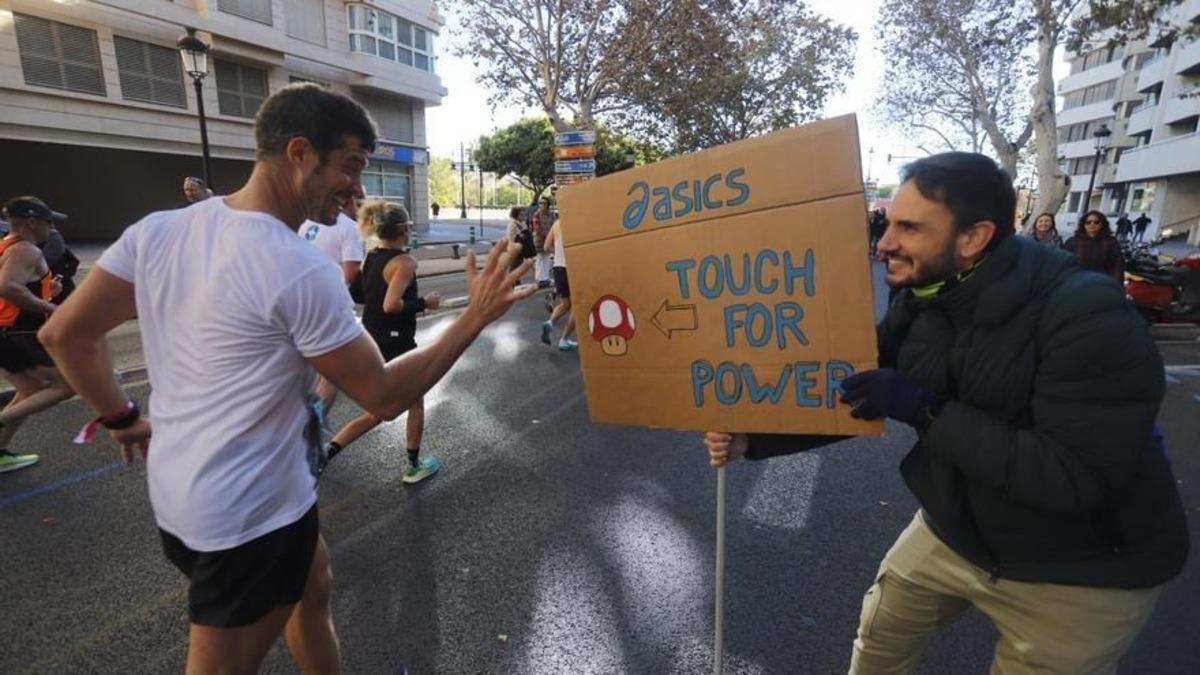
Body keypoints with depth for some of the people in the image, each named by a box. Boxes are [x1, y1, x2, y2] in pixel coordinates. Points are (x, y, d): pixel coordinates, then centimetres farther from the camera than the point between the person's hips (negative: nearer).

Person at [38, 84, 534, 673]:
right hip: (251, 514, -8)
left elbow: (64, 334, 4)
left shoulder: (158, 229, -3)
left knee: (313, 584, 28)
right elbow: (384, 397, -19)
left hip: (177, 492, 8)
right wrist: (474, 318, -16)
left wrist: (122, 418, 14)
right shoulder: (300, 270, -26)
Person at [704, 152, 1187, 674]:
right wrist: (752, 439, -13)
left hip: (1078, 572, -5)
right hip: (954, 531, 6)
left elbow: (1078, 477, -32)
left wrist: (925, 409, -35)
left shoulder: (1087, 317, -28)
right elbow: (854, 400, -4)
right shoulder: (918, 303, -9)